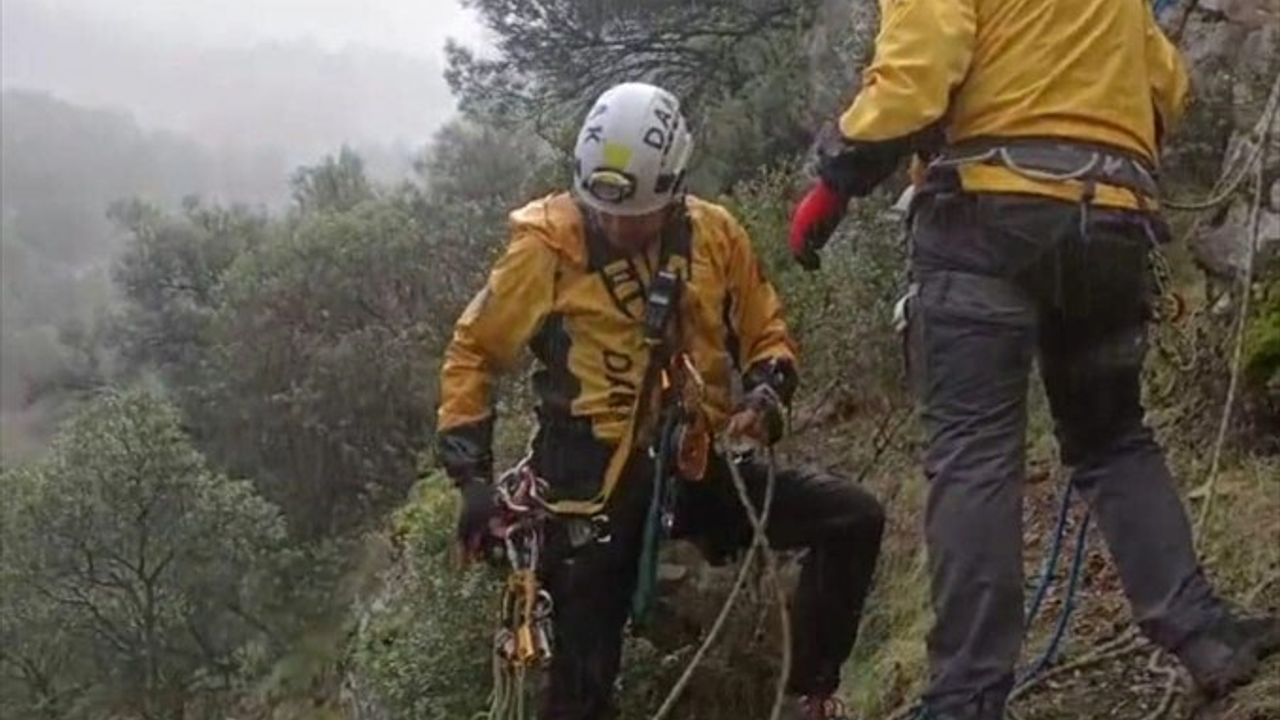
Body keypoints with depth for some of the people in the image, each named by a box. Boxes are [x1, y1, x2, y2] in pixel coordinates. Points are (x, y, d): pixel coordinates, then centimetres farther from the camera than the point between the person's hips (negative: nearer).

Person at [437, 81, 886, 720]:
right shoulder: (546, 246, -9)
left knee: (853, 519, -12)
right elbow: (472, 353, 1)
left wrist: (767, 393, -11)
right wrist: (472, 475, -6)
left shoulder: (714, 235, -1)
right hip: (595, 482, -3)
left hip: (696, 469, 3)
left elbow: (767, 335, 12)